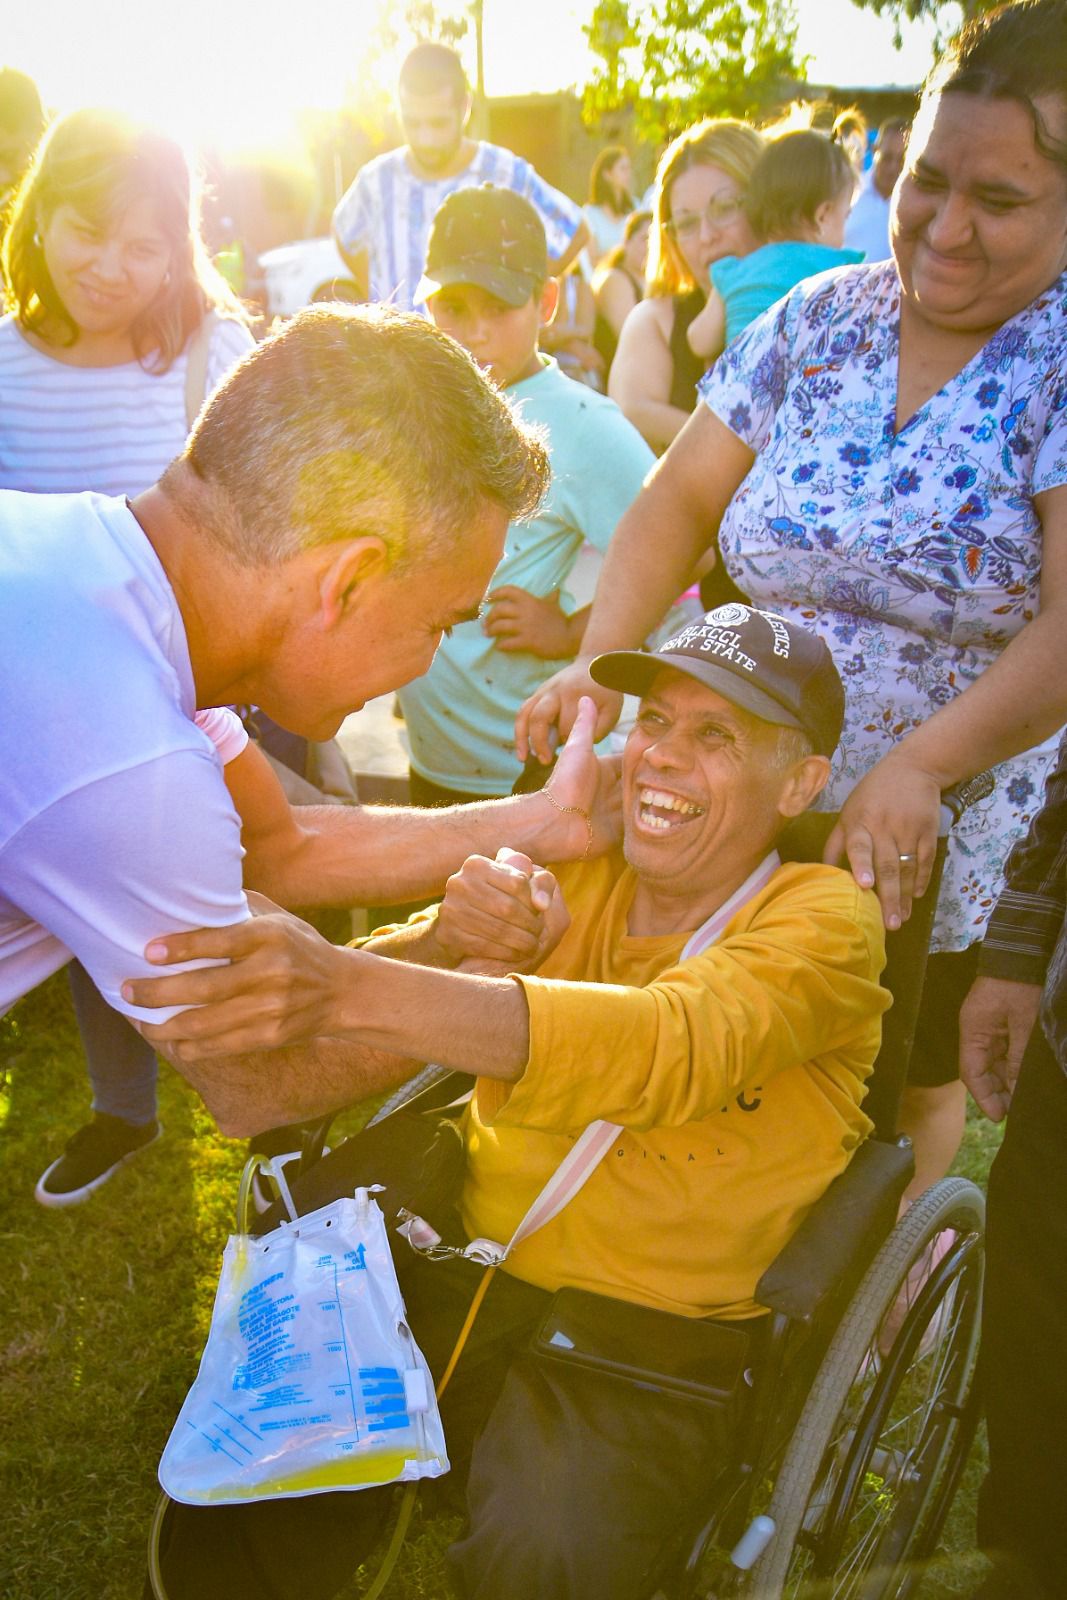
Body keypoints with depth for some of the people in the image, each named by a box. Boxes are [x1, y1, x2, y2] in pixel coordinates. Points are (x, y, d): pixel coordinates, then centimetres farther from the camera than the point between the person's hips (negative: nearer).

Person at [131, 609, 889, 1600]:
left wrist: (344, 988, -43)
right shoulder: (569, 872, 4)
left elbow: (674, 1045, -31)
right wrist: (443, 944, -26)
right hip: (461, 1273, 4)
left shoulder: (825, 919, -11)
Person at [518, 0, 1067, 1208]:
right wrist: (599, 658, -17)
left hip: (951, 838, -3)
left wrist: (918, 764, -34)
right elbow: (679, 499, -1)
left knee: (908, 1084, 18)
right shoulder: (819, 321, 1)